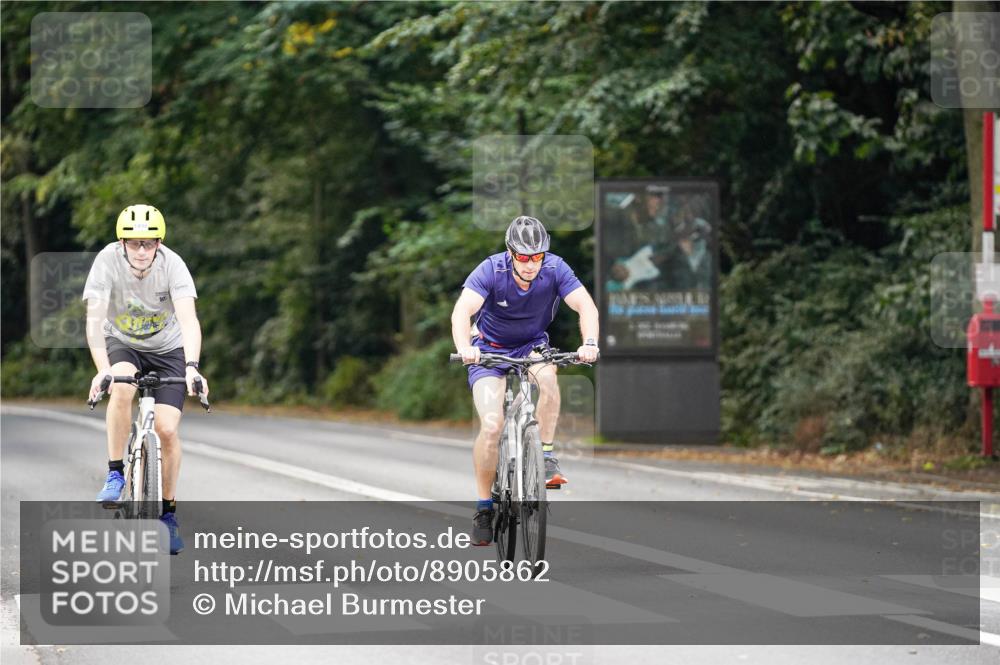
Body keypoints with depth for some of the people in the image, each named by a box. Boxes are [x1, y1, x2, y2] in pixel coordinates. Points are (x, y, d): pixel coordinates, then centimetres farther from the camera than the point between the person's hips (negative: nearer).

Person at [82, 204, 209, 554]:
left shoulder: (172, 264, -25)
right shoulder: (108, 261, -25)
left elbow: (188, 318, -35)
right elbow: (94, 320, -30)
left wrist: (192, 367, -49)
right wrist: (102, 368, -44)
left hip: (167, 349, 0)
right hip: (122, 345, 0)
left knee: (167, 429, -13)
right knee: (121, 387, -34)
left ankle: (168, 511, 7)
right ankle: (115, 474, -18)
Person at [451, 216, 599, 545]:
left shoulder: (555, 268, -20)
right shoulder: (491, 270, -26)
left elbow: (585, 306, -27)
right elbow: (461, 312, -37)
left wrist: (589, 342, -46)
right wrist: (464, 348, -55)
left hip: (532, 344, 1)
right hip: (490, 348, -1)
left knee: (547, 376, -35)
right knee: (492, 425, -18)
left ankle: (547, 455, -18)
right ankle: (484, 506, -2)